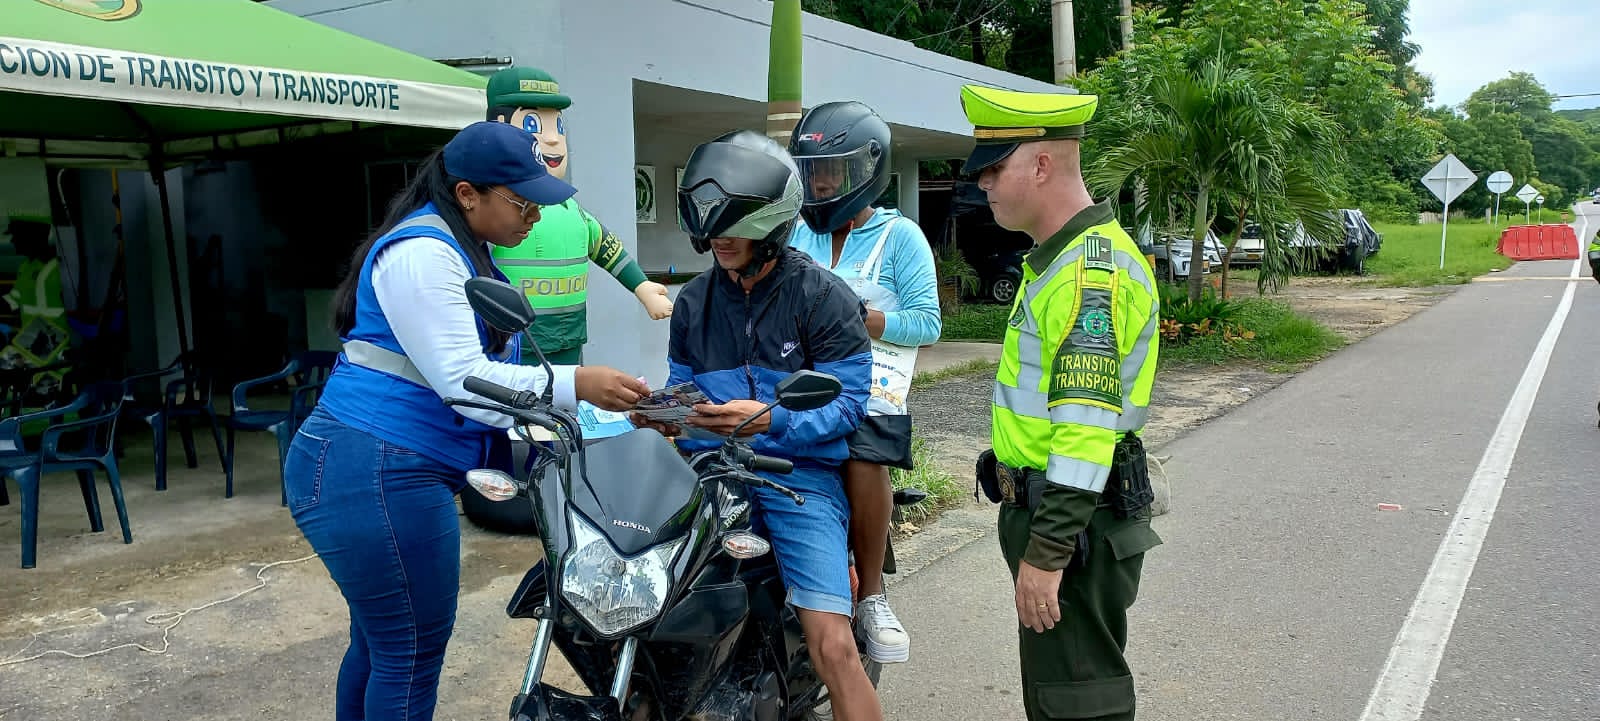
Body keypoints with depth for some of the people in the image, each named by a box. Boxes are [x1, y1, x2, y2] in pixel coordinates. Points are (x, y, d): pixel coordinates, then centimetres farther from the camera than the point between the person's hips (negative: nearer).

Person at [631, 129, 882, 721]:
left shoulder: (822, 296, -2)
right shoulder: (693, 300, 15)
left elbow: (846, 401, -8)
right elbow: (682, 384, 18)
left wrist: (767, 419, -24)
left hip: (799, 476, -4)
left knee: (833, 649, -18)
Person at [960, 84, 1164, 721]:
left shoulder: (1093, 269, -20)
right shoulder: (1060, 255, 14)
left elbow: (1087, 429, -26)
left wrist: (1045, 553, -25)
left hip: (1075, 521, -10)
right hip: (1042, 505, 10)